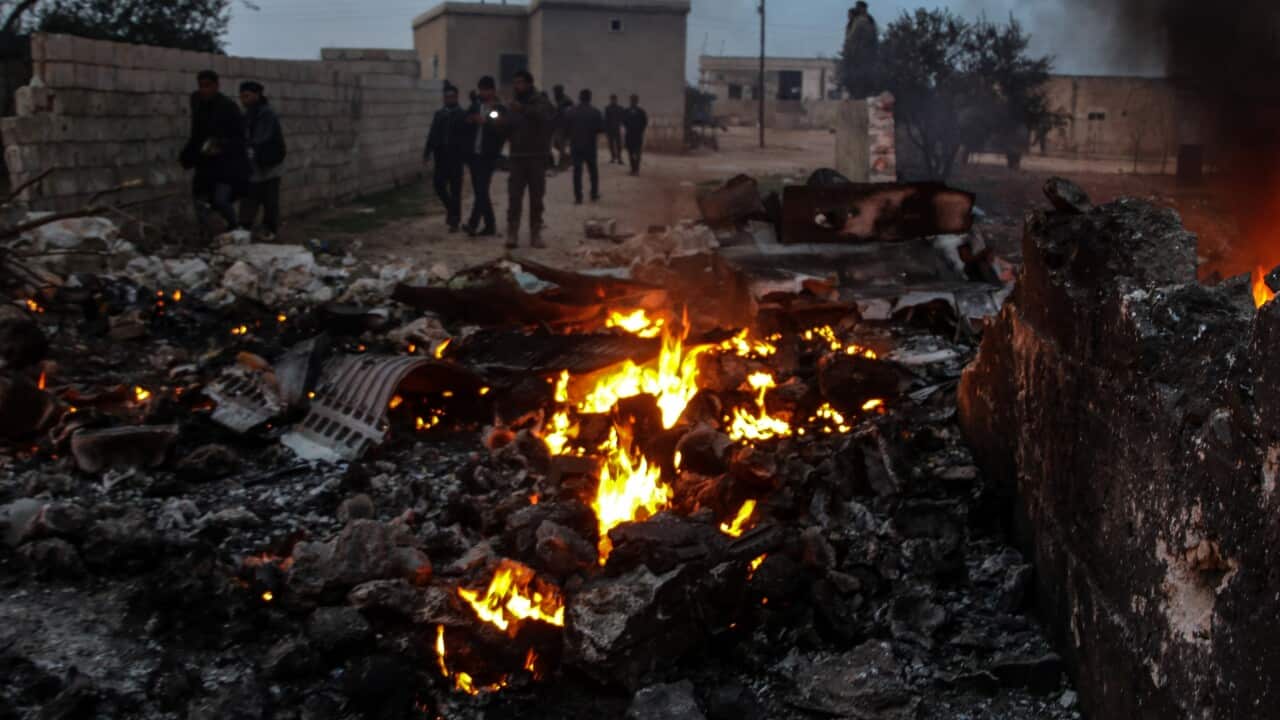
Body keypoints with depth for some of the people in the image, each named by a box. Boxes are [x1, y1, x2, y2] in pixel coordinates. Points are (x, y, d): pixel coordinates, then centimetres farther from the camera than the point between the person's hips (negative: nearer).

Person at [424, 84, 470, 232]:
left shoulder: (463, 115, -2)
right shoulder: (439, 114, 12)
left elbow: (467, 136, -7)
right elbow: (432, 134, 12)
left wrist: (465, 155, -14)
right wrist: (428, 151, 3)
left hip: (455, 156, -4)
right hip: (441, 155, 4)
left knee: (455, 189, -1)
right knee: (438, 184, 1)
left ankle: (454, 221, 5)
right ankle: (450, 208, 27)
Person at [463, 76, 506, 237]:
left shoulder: (500, 110, -2)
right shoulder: (476, 106, 13)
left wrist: (486, 122, -17)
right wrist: (470, 120, -7)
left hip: (488, 156, -6)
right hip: (474, 154, 6)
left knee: (481, 191, -13)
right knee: (480, 192, 9)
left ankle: (473, 224, -19)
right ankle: (489, 225, 16)